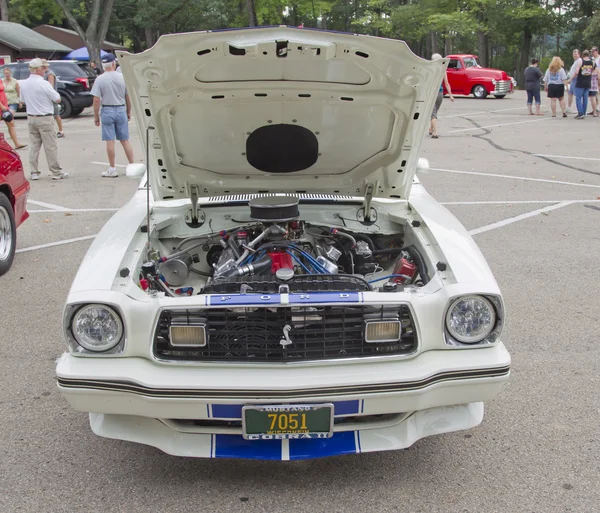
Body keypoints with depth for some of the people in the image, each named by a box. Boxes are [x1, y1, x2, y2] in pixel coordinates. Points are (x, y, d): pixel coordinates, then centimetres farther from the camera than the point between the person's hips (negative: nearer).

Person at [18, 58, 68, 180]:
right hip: (45, 118, -6)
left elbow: (23, 101, 16)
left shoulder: (23, 84, 5)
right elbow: (57, 99, -11)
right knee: (51, 147, -1)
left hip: (31, 118, 7)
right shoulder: (44, 84, -16)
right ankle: (56, 172, 4)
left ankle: (34, 172, 12)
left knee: (34, 145, 11)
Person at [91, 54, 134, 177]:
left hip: (107, 111, -2)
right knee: (125, 140, 10)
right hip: (121, 110, 2)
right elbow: (128, 97, 3)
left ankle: (112, 170, 3)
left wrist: (96, 116, -1)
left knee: (110, 141, 1)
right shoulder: (122, 77, -1)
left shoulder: (100, 79, -8)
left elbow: (96, 100, -10)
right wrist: (129, 112, 15)